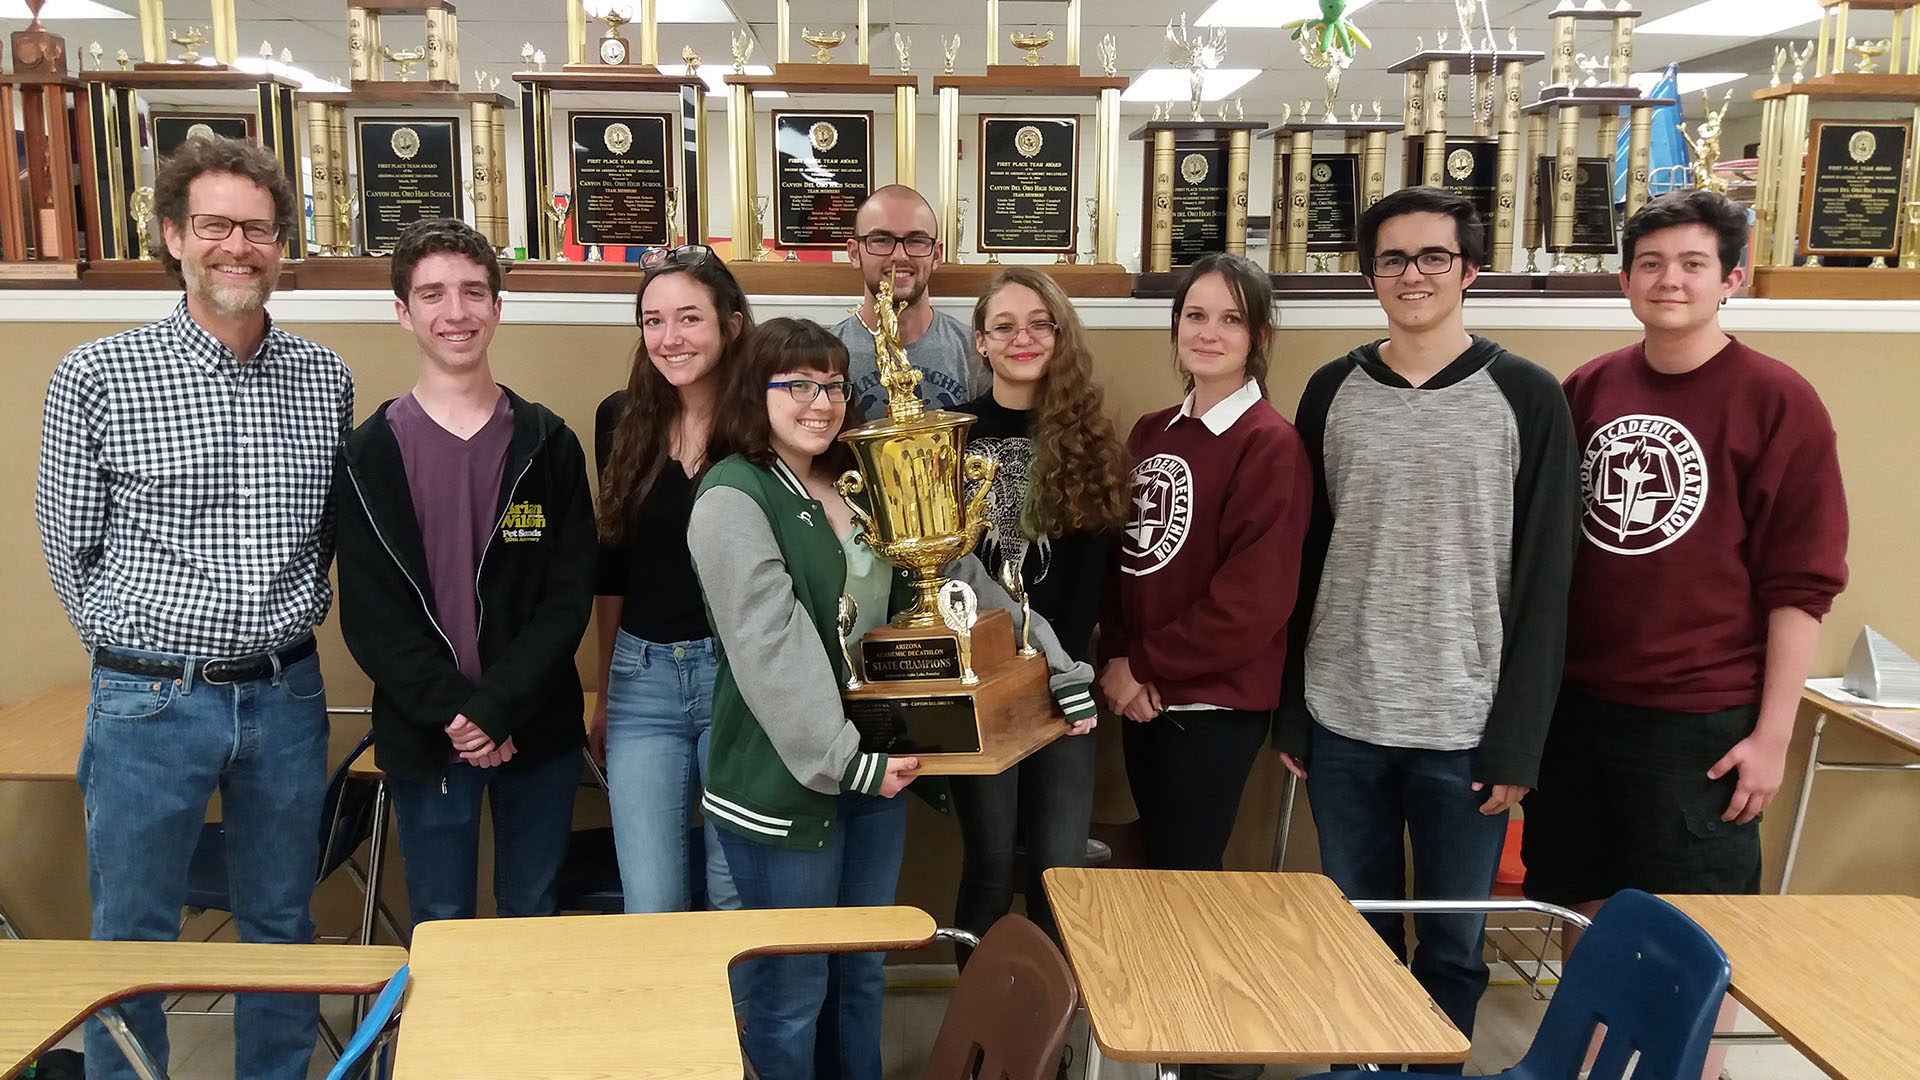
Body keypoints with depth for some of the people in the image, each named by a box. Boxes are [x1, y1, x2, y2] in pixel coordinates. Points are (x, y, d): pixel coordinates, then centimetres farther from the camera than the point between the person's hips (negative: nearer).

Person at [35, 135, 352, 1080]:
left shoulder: (326, 380, 3)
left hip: (286, 693, 3)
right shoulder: (98, 375, -7)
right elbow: (70, 547, 0)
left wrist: (287, 622, 8)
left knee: (282, 924, 16)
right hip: (150, 700, -3)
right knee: (131, 937, 11)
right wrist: (139, 651, 3)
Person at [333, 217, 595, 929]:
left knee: (534, 916, 15)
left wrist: (498, 707, -15)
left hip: (539, 729, 1)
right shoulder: (368, 454, -1)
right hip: (424, 734, 0)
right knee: (439, 925, 12)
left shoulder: (547, 444, 0)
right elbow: (369, 615, -5)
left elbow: (570, 596, -4)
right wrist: (453, 710, -16)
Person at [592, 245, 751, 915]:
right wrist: (605, 692, 16)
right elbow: (611, 564, 12)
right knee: (651, 907, 4)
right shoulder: (620, 419, 3)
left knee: (738, 895, 8)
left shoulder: (761, 425, -6)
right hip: (643, 677, 3)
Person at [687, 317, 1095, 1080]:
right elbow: (771, 647, -23)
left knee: (860, 976, 20)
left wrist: (1061, 673, 5)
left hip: (874, 766, 7)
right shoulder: (732, 499, -13)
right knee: (793, 992, 7)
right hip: (784, 780, -7)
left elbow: (958, 580, 10)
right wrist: (839, 757, -29)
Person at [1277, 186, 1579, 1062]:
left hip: (1465, 728, -2)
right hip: (1342, 722, 2)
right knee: (1357, 931, 14)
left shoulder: (1525, 398, -3)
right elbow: (1303, 560, 6)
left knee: (1452, 944, 9)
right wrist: (1292, 714, 4)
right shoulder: (1332, 392, 4)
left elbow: (1545, 581, -4)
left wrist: (1518, 740, -7)